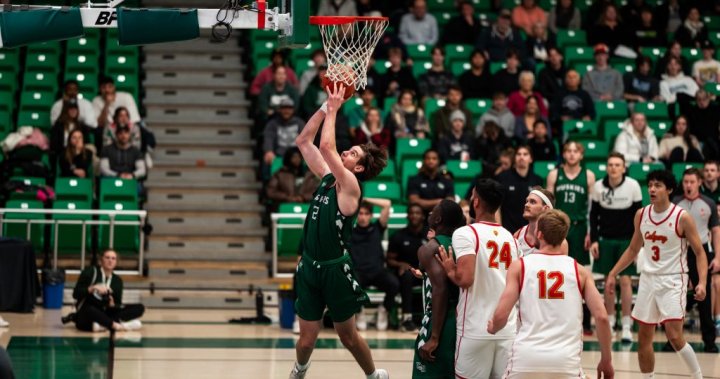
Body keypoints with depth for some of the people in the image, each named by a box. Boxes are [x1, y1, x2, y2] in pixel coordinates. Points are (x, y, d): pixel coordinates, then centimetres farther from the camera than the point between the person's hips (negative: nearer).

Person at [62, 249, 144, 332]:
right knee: (90, 310, -43)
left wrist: (112, 305, -17)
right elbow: (75, 294, -9)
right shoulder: (90, 273, -3)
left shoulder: (117, 280, 8)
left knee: (139, 308, -14)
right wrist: (93, 288, -24)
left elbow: (117, 304, 7)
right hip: (87, 312, -6)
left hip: (105, 313, 6)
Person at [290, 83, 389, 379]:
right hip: (310, 266, 6)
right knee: (307, 339, 9)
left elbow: (326, 147, -27)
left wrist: (333, 110, -18)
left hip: (336, 269, -5)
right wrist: (325, 107, 0)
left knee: (348, 336, 9)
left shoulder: (350, 186, -14)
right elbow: (303, 142, 7)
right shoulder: (327, 177, 6)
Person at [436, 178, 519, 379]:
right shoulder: (510, 237, 13)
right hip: (508, 330, 5)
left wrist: (450, 271, -1)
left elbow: (465, 279, -20)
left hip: (476, 330, -5)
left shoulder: (466, 233, -8)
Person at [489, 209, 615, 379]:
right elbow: (601, 317, 1)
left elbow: (500, 315, -1)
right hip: (566, 361, 0)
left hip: (526, 358, 0)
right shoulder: (579, 271, 9)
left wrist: (493, 328, 22)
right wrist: (606, 361, 11)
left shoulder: (519, 266, 6)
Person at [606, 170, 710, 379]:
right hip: (648, 279, 6)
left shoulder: (682, 218, -11)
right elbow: (633, 249, 17)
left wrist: (702, 282, -21)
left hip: (672, 281, -6)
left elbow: (700, 253, -8)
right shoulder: (641, 215, 4)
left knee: (674, 336, -15)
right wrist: (612, 274, 13)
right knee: (644, 338, 8)